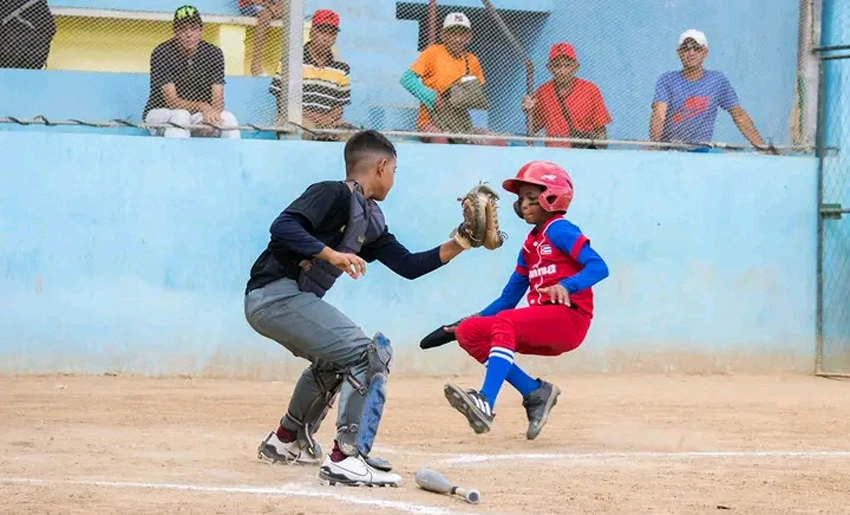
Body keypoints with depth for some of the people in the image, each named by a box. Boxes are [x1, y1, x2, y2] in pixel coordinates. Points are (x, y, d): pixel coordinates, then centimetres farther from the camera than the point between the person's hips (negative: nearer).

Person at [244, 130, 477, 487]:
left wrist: (455, 247, 11)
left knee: (333, 358, 34)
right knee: (368, 353, -17)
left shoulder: (371, 219, 17)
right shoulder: (333, 194, -11)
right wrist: (331, 254, -29)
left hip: (293, 299, 11)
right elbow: (283, 226, -24)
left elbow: (407, 266, 18)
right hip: (276, 294, -11)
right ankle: (346, 458, -19)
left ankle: (287, 440, 48)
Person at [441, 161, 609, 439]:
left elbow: (599, 267, -18)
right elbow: (509, 297, 20)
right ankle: (535, 392, -6)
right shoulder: (530, 244, 20)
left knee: (505, 322, -31)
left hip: (570, 317, -9)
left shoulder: (558, 230, -4)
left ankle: (486, 403, -46)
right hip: (541, 326, 9)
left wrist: (566, 286, -34)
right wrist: (471, 320, 9)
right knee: (468, 332, -3)